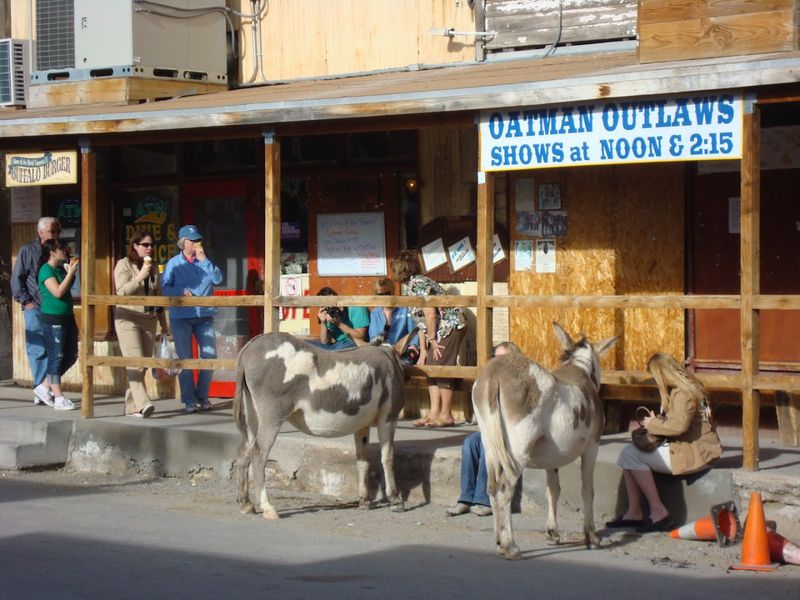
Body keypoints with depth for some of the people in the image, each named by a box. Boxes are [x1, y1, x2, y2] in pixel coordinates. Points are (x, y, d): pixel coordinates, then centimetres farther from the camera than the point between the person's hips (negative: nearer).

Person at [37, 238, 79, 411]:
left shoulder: (61, 268, 12)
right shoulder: (46, 270, -12)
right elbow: (58, 292, -21)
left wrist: (70, 269, 11)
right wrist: (71, 272, -18)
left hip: (66, 317, 9)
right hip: (52, 319, -9)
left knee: (71, 356, 12)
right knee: (56, 357, -5)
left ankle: (49, 385, 27)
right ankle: (58, 398, -3)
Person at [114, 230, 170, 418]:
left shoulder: (153, 267, 16)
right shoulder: (124, 264, -1)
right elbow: (121, 291, -12)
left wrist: (163, 323, 21)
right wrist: (139, 277, -21)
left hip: (149, 320, 6)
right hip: (128, 319, -6)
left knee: (144, 364, 2)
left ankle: (132, 407, 7)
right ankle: (142, 403, -28)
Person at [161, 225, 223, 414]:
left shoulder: (205, 262, 9)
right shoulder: (174, 263, 1)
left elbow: (218, 279, -6)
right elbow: (165, 287, -4)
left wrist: (204, 260, -12)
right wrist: (181, 291, -20)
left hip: (204, 315, 3)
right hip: (181, 316, -2)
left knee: (210, 355, 0)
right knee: (185, 359, 2)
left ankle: (202, 396, 15)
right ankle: (189, 400, 9)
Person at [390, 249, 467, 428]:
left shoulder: (417, 284, -14)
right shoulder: (413, 285, 16)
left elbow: (430, 314, -20)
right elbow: (422, 322, 15)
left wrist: (432, 340, -10)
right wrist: (423, 350, 12)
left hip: (449, 325, -10)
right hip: (440, 330, 10)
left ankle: (446, 416, -6)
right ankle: (434, 413, 8)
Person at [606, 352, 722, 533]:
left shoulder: (683, 393, -15)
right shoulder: (683, 389, 17)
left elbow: (679, 426, -26)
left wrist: (653, 425, -12)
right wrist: (657, 421, 5)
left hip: (693, 453, -11)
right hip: (682, 448, 11)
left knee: (632, 455, -17)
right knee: (628, 452, 1)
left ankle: (658, 512, -14)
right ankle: (634, 512, -4)